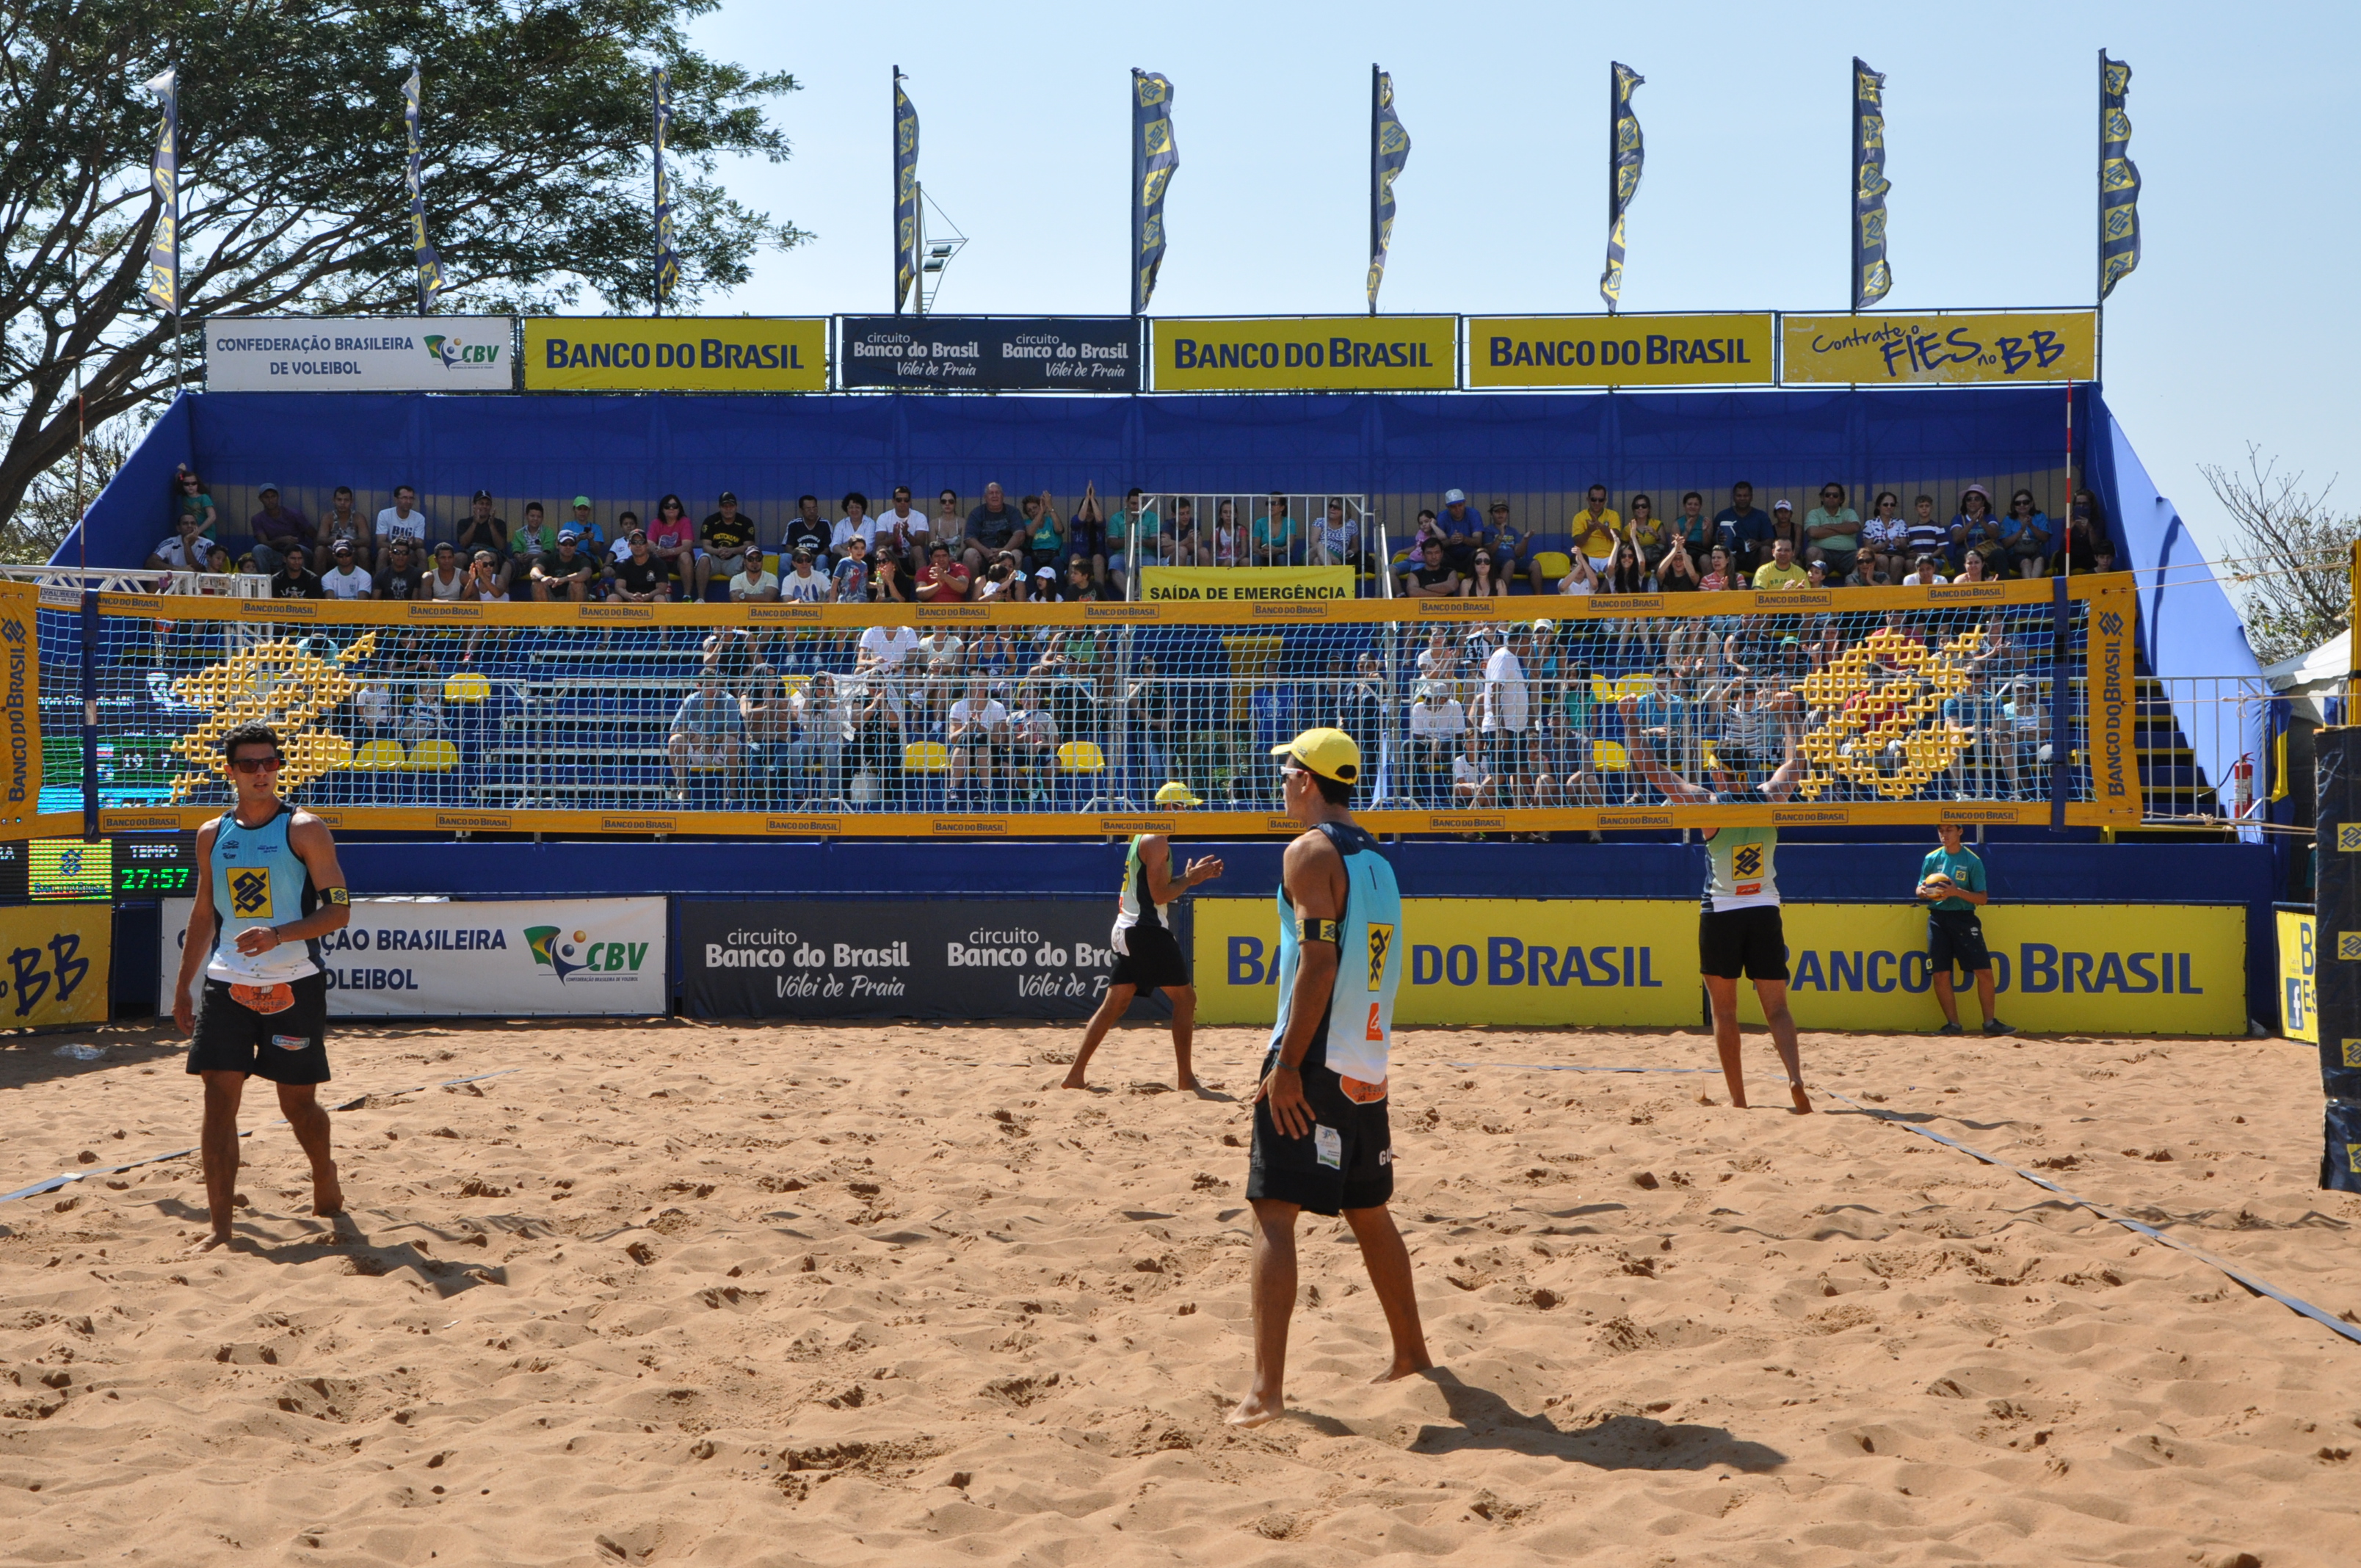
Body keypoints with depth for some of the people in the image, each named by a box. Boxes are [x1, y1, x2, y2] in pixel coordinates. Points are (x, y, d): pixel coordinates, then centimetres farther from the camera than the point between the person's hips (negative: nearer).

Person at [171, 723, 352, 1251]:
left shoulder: (304, 830, -4)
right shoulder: (211, 835, 10)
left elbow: (339, 909, -8)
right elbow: (204, 914, 19)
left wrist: (278, 935, -22)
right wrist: (182, 988, 17)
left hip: (293, 985, -3)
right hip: (226, 985, 3)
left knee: (298, 1102, 5)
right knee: (219, 1098, -6)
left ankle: (325, 1178, 35)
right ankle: (220, 1226, -5)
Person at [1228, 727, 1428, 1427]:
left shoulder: (1311, 852, -10)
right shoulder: (1376, 859, 16)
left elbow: (1319, 961, -19)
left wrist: (1287, 1065, -20)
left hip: (1314, 1062, -9)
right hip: (1368, 1065, 9)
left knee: (1274, 1213, -9)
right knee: (1367, 1209, 21)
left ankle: (1267, 1387, -16)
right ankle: (1411, 1353, 32)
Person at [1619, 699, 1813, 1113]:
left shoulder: (1709, 805, -9)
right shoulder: (1770, 798, 0)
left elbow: (1649, 769, -6)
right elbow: (1794, 763, 21)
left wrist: (1631, 722, 3)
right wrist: (1787, 718, 34)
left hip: (1721, 915, -3)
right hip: (1765, 912, 3)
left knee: (1725, 1012, 5)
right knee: (1777, 1008, 5)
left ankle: (1738, 1098, 3)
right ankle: (1795, 1076, -17)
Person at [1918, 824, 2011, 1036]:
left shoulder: (1972, 860, -1)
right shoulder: (1931, 859, 8)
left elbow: (1983, 899, -4)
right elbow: (1920, 890, 16)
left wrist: (1957, 892, -18)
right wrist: (1924, 892, -9)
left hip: (1964, 918, -2)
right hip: (1938, 918, 2)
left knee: (1984, 971, -6)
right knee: (1941, 974, -2)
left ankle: (1990, 1022, 5)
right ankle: (1953, 1024, 8)